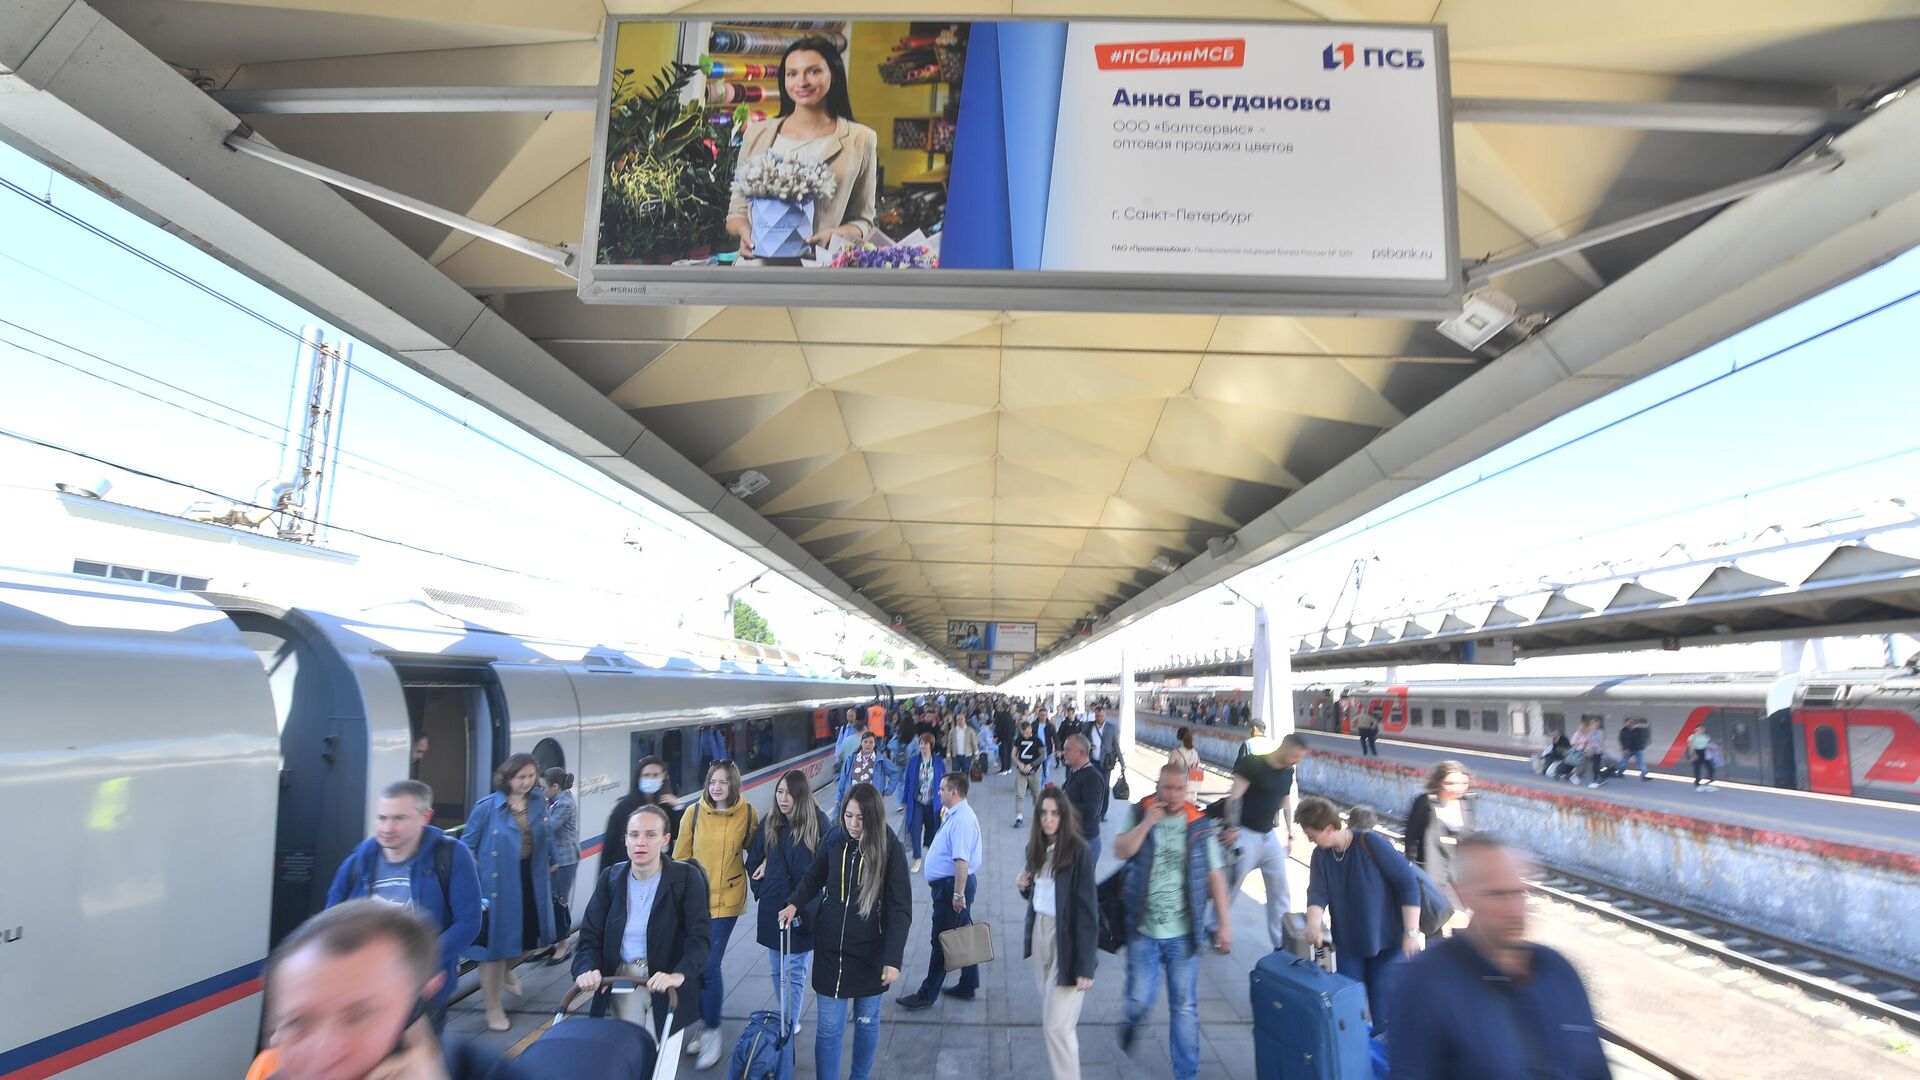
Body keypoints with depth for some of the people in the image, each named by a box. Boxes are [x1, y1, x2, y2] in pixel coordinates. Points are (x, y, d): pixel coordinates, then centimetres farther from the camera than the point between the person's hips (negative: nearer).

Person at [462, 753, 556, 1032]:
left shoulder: (539, 805, 1)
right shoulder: (486, 807, -13)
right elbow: (467, 846, -5)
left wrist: (550, 864, 16)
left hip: (531, 885, 5)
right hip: (497, 886, -5)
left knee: (529, 940, 17)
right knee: (495, 944, 8)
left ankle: (503, 972, 50)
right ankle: (493, 1008, 26)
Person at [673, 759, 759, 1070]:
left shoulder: (748, 813, -8)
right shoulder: (693, 812, -6)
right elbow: (680, 855, 2)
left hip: (726, 899, -2)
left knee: (709, 966, -5)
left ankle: (712, 1033, 14)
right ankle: (705, 1022, 33)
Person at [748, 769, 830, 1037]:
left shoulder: (818, 822, -12)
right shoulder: (769, 823, -1)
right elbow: (753, 860, 10)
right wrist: (760, 889, 2)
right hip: (772, 908, 4)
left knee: (793, 973, 3)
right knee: (777, 970, 17)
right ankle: (787, 1021, 35)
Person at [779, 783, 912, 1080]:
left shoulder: (890, 848, -15)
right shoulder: (834, 839, -7)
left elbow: (900, 908, -15)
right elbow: (813, 877, 11)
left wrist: (894, 958, -22)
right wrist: (794, 904, -5)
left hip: (870, 952, -1)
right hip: (830, 949, 1)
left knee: (866, 1021, 18)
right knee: (828, 1027, 5)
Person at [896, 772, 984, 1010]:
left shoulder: (961, 819, -23)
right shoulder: (953, 815, 11)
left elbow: (962, 860, -28)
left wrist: (958, 894, -28)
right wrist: (935, 882, 24)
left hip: (952, 886, -10)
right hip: (947, 884, 10)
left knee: (942, 942, 1)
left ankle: (927, 995, 11)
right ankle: (968, 986, 28)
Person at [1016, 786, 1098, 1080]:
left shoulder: (1079, 852, -17)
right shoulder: (1036, 848, 4)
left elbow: (1087, 910, -17)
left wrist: (1085, 965, -18)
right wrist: (1024, 887, -6)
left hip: (1067, 942, -7)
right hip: (1040, 934, 7)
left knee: (1058, 1025, -5)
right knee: (1049, 1019, 16)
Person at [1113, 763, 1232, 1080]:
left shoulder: (1199, 825, -5)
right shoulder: (1140, 815, -5)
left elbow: (1215, 875, 0)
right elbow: (1121, 851, -16)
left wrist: (1225, 922, -2)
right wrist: (1148, 821, -23)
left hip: (1184, 933, 0)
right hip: (1144, 930, 0)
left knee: (1185, 1007, 9)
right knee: (1140, 999, 8)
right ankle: (1132, 1024, 42)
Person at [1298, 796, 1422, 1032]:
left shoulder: (1371, 843, -18)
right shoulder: (1320, 856, -1)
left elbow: (1408, 884, -16)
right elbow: (1317, 893, -10)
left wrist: (1412, 933, -18)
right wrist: (1314, 926, -29)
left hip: (1388, 944, -5)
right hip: (1348, 946, 5)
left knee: (1385, 1015, -2)